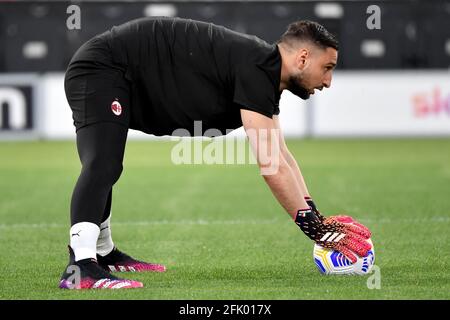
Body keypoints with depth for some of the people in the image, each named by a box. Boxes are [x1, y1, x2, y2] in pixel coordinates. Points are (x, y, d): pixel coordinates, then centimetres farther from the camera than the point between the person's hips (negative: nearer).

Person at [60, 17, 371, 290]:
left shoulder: (265, 73, 8)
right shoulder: (255, 68, -23)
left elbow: (281, 155, 15)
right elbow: (271, 165, -26)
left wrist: (316, 215, 6)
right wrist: (314, 226, -21)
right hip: (102, 70, -11)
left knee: (104, 169, 27)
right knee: (102, 166, -28)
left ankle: (103, 253, 44)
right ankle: (81, 267, -41)